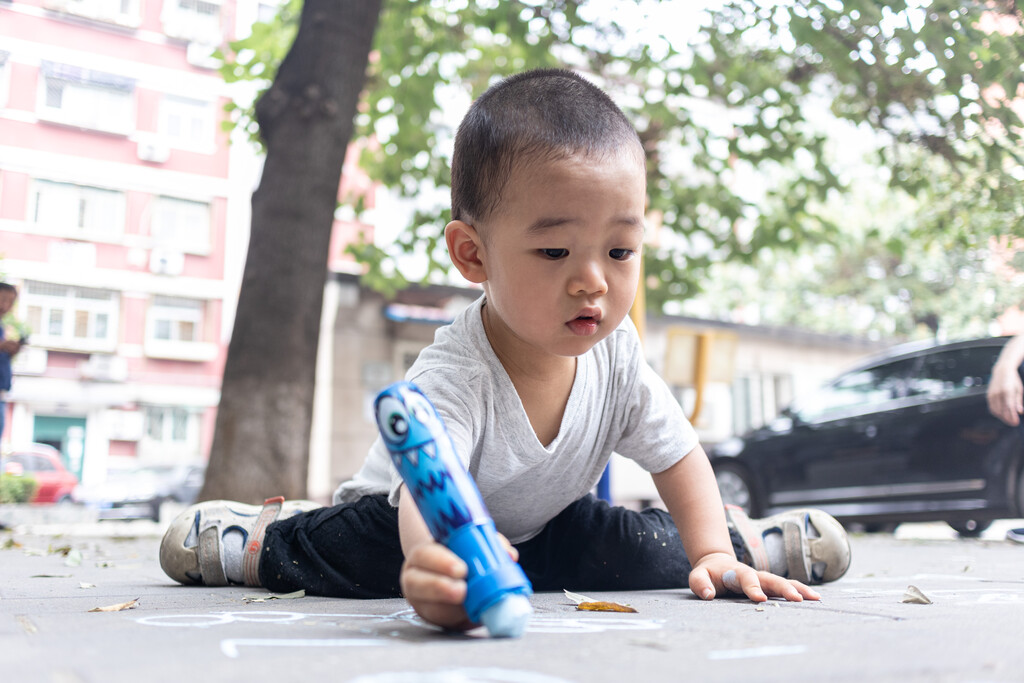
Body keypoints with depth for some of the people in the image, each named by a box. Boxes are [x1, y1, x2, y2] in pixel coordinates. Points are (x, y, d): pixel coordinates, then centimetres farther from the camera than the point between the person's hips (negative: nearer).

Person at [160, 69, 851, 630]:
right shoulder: (452, 376, -38)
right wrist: (432, 562, -77)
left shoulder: (615, 353, -21)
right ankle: (268, 537, 4)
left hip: (546, 525, 4)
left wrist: (713, 553, -17)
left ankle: (737, 540, 18)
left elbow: (677, 453, -7)